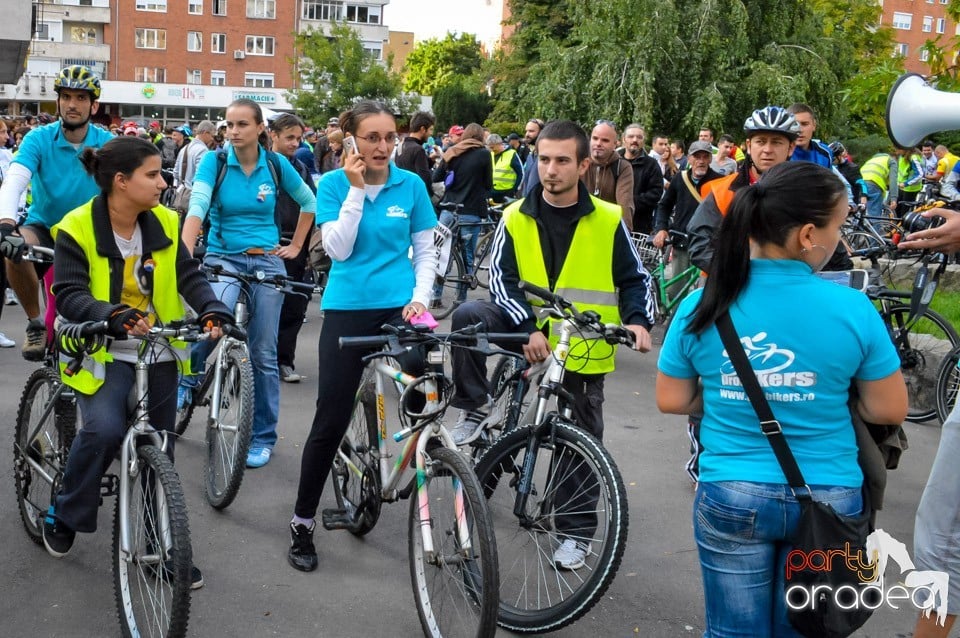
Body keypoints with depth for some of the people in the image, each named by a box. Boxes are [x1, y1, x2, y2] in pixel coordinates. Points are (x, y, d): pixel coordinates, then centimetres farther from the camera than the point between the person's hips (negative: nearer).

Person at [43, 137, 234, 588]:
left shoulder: (164, 223, -1)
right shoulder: (77, 229, -14)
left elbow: (189, 276, -3)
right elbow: (68, 295, -20)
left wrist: (213, 311, -23)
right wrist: (114, 315, -38)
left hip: (158, 354, 5)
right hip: (104, 352, -4)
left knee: (158, 451, 9)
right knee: (104, 429, -28)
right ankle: (64, 514, 0)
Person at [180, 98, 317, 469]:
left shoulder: (276, 165, -1)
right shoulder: (214, 162, -6)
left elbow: (309, 203, 15)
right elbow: (196, 208, -19)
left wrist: (295, 245, 11)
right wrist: (185, 257, -33)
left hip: (267, 262, 2)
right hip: (223, 257, -2)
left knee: (263, 354, 3)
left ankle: (263, 437, 16)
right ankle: (187, 378, -5)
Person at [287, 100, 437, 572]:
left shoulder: (411, 185, 2)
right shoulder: (334, 184, -1)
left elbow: (425, 251, 7)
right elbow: (337, 249, -11)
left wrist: (420, 297, -7)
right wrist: (356, 189, -14)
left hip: (398, 306, 1)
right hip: (347, 309, -1)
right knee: (330, 420, 1)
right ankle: (302, 524, 14)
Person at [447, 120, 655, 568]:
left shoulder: (608, 220, -3)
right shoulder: (515, 218, -2)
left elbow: (633, 279, 3)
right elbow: (502, 280, -8)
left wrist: (638, 321, -16)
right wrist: (530, 327, -23)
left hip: (582, 347, 0)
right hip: (528, 332, 1)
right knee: (468, 316, -27)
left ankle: (577, 530, 23)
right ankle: (477, 409, -10)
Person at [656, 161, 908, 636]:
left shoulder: (702, 305, -10)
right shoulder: (852, 308, -14)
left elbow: (671, 401, -1)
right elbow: (889, 410, -5)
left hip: (731, 497, 1)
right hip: (828, 500, 0)